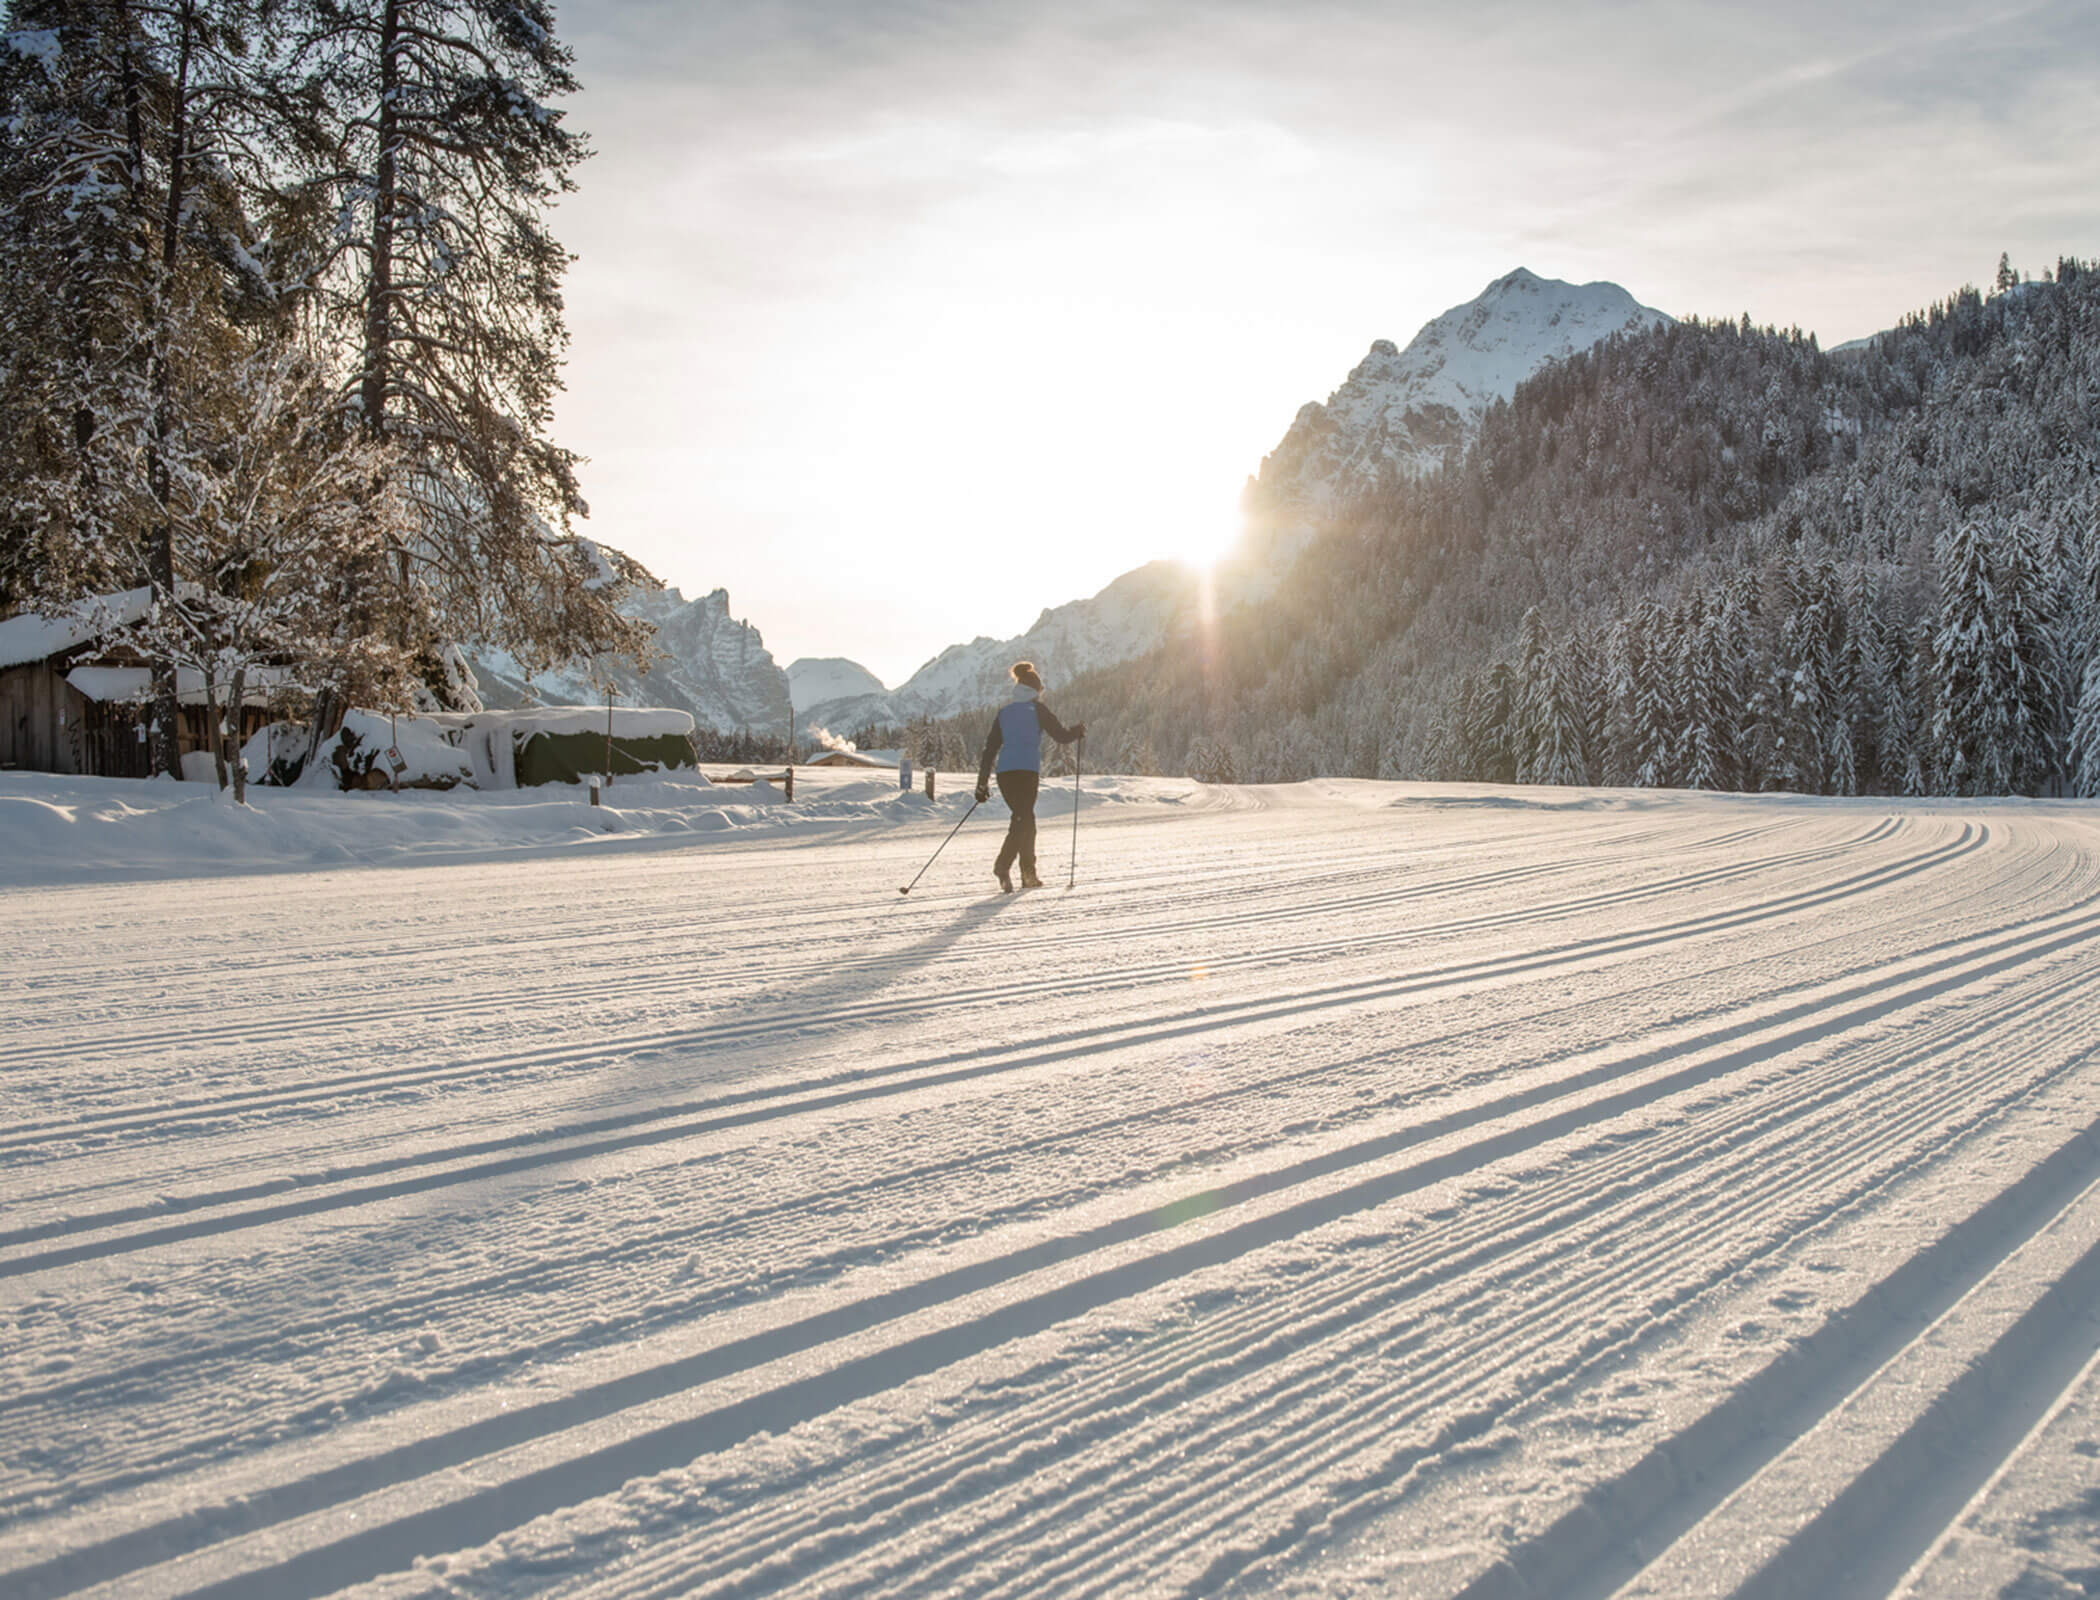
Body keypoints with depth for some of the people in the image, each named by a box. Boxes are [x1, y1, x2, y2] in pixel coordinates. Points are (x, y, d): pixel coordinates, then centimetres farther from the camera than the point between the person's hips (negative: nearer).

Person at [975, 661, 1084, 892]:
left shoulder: (1004, 712, 16)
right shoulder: (1036, 709, 3)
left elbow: (990, 749, 13)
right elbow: (1061, 736, 3)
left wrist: (983, 783, 14)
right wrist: (1079, 731, 25)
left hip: (1005, 773, 6)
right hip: (1027, 771, -6)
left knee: (1025, 819, 18)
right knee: (1022, 820, -11)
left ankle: (1029, 875, 19)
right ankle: (1003, 865, -33)